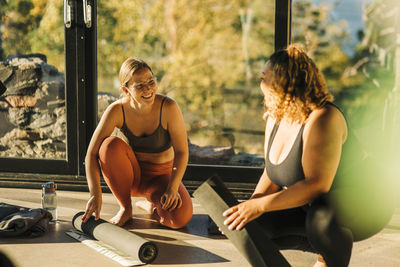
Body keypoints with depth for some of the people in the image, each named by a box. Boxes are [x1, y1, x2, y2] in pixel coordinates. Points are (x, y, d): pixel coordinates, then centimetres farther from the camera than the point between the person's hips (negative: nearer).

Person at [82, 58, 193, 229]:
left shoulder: (168, 108, -21)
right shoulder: (117, 110, -19)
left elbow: (182, 152, -17)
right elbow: (92, 153, -20)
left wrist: (172, 187, -30)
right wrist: (95, 194, -31)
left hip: (161, 175, -1)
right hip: (131, 174, 1)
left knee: (181, 218, -30)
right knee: (110, 145, -31)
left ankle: (155, 203, 9)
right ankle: (125, 208, -9)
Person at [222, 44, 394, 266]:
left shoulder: (322, 118, -26)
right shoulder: (275, 118, 2)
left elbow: (316, 185, -32)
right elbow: (272, 174, 7)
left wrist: (261, 205, -32)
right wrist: (249, 206, -10)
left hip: (363, 205, -9)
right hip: (314, 205, 9)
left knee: (321, 217, -40)